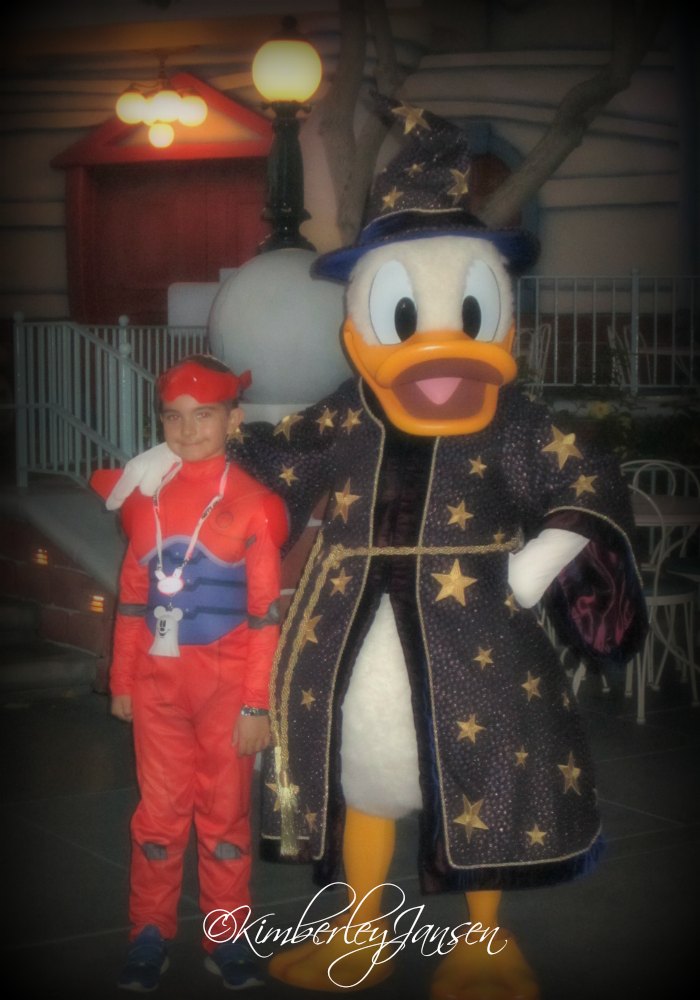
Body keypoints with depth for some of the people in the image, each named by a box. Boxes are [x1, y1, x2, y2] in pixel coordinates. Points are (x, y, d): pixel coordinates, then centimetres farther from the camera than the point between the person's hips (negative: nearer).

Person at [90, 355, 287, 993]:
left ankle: (225, 940, 20)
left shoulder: (251, 503, -6)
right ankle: (150, 939, 20)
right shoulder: (147, 498, 6)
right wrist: (122, 680, 9)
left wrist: (256, 704, -9)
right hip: (158, 679, 3)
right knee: (159, 812, 8)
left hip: (227, 682, -3)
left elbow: (265, 612, -7)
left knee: (225, 813, 8)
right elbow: (133, 597, 10)